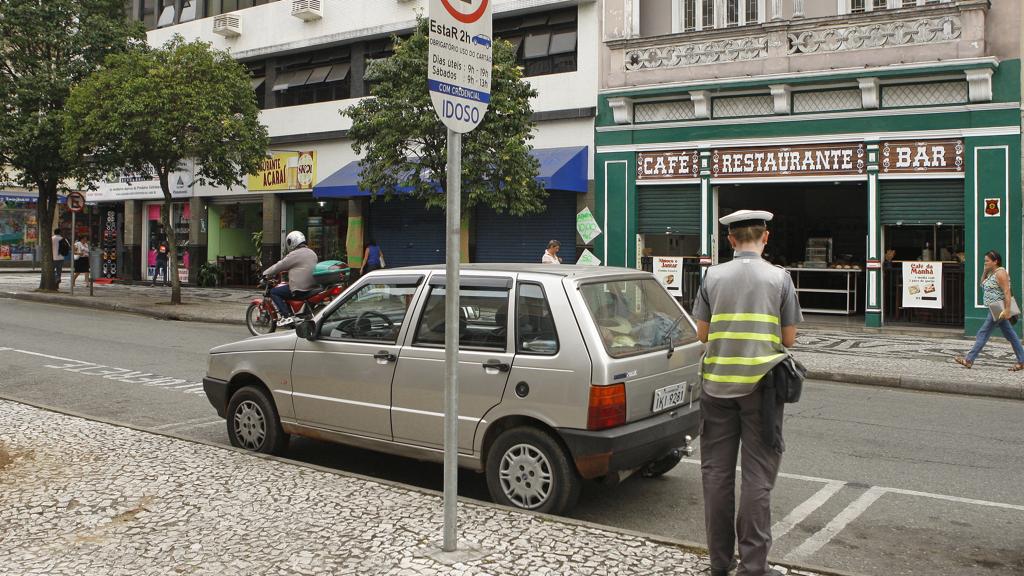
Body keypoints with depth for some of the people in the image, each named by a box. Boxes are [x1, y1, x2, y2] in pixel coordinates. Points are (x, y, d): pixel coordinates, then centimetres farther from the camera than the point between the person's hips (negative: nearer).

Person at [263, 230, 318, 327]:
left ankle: (287, 316, -10)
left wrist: (265, 273, 9)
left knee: (274, 292, 2)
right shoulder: (312, 253, 14)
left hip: (300, 289, -9)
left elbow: (279, 266, -5)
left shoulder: (294, 255, -11)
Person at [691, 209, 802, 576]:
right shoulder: (779, 278, -3)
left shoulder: (713, 277, 0)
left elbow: (702, 334, 3)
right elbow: (789, 338, 0)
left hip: (718, 384, 2)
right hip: (760, 385, -1)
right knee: (758, 476, 4)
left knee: (717, 472, 10)